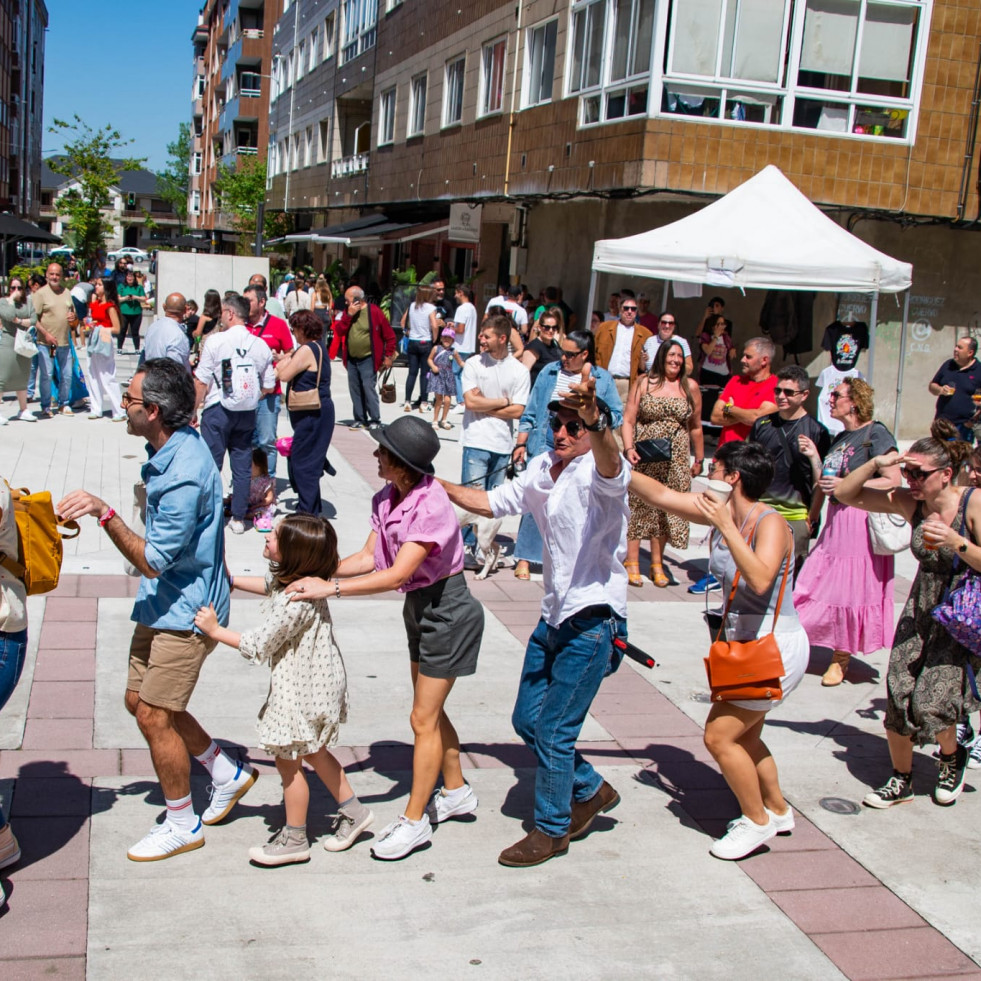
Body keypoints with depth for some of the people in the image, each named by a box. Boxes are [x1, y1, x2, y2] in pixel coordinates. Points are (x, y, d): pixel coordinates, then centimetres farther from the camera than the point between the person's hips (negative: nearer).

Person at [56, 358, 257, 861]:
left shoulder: (183, 475, -29)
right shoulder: (171, 447, 1)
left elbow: (154, 560, -26)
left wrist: (105, 513, -31)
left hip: (184, 611, -10)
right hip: (163, 602, 10)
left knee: (154, 716, 1)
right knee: (140, 700, 18)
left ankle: (183, 824, 21)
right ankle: (227, 773, 32)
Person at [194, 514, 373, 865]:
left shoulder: (293, 602, -31)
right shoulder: (298, 578, -3)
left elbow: (257, 646, -23)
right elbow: (269, 584, 22)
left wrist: (215, 630, -12)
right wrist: (232, 580, 26)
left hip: (302, 689, -10)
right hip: (315, 681, 10)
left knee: (288, 760, 6)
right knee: (312, 751, 24)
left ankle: (294, 839, 22)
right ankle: (352, 812, 35)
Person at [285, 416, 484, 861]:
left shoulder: (431, 506, -29)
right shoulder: (387, 499, -3)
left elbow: (396, 574, -33)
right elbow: (369, 558, -1)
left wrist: (331, 588, -35)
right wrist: (317, 571, -12)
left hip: (448, 611, -9)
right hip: (420, 607, 9)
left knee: (423, 718, -1)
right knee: (430, 711, 19)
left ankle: (414, 820, 12)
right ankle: (456, 791, 38)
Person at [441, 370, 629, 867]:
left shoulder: (596, 473, -18)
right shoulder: (543, 468, 7)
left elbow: (610, 463, -43)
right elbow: (492, 502, 21)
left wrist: (593, 419, -63)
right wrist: (440, 486, 10)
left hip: (593, 622, -8)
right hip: (554, 616, 8)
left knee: (553, 731, -2)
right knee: (527, 720, 16)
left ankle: (552, 829, 20)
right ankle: (590, 791, 37)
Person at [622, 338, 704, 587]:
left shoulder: (690, 387, 7)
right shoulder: (644, 383, 3)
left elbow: (695, 427, 14)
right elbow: (628, 419, -1)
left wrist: (699, 459, 16)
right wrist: (629, 448, -14)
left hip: (675, 461, 2)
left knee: (666, 510, 4)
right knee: (637, 508, -1)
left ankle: (657, 565, 14)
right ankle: (632, 563, 6)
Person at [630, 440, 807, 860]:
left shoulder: (771, 524, -22)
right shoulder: (723, 511, 0)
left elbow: (760, 580, -39)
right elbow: (661, 495, 3)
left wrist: (726, 529, -39)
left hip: (776, 648, -9)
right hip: (748, 644, 9)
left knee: (719, 736, -6)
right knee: (743, 737, 21)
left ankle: (757, 821, 12)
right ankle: (778, 811, 40)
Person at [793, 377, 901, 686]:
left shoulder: (876, 434, -9)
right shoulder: (840, 437, 16)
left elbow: (893, 481, -16)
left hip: (863, 522, -7)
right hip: (836, 520, 7)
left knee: (853, 590, 1)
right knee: (815, 586, 5)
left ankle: (841, 659, 13)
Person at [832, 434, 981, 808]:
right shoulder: (909, 502, -5)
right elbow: (845, 493, -2)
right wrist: (876, 463, -16)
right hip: (921, 610, 4)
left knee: (930, 702, -12)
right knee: (898, 698, -1)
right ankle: (901, 780, 22)